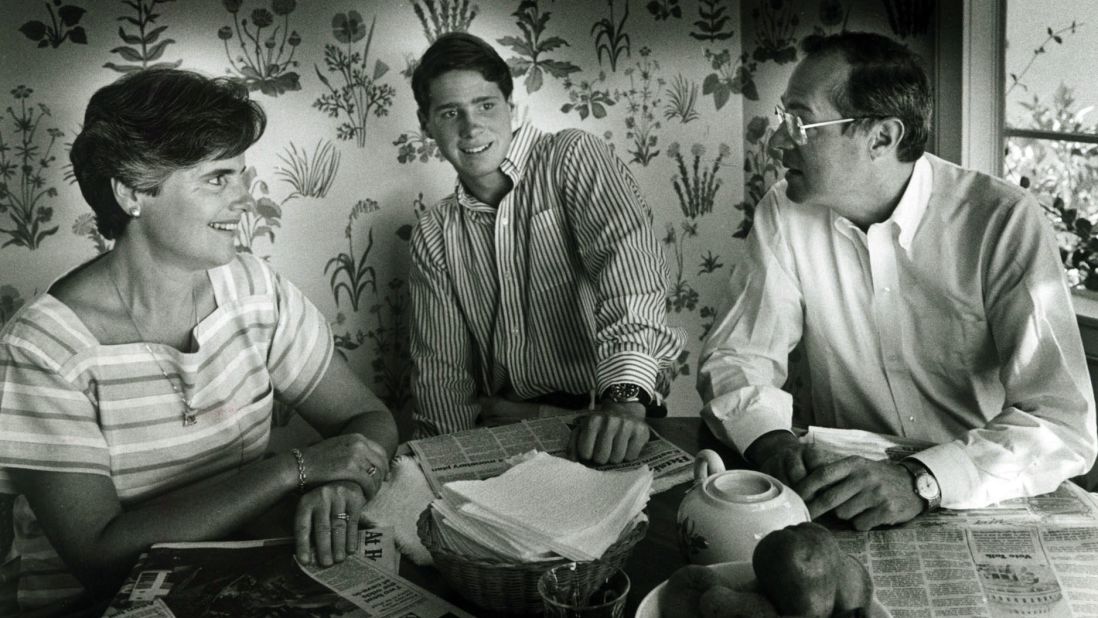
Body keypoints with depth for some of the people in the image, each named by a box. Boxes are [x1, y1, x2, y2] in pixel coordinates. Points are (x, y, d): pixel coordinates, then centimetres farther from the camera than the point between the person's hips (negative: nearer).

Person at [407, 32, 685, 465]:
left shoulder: (573, 157, -3)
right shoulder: (433, 237, 10)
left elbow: (628, 257, -20)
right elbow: (438, 369, 9)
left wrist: (625, 396, -35)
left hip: (605, 428, -4)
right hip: (504, 439, 4)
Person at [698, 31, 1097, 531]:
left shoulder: (1003, 223, -12)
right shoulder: (785, 214, -2)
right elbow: (734, 356, 2)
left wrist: (919, 481, -32)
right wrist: (772, 442, -19)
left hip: (983, 503, -2)